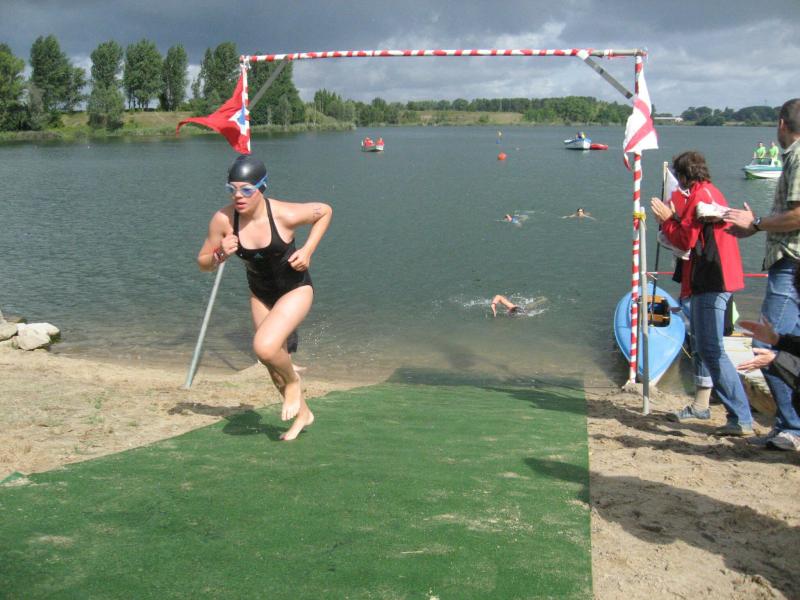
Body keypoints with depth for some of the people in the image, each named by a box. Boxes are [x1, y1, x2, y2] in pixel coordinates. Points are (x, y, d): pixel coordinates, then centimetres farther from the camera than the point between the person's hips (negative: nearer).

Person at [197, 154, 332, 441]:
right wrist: (221, 255, -29)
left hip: (295, 289, -5)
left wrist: (308, 250, -16)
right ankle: (302, 413, 41)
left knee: (265, 347, -27)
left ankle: (293, 382, 8)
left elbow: (325, 211, -7)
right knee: (274, 362, 15)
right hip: (260, 293, 5)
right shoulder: (223, 219, -19)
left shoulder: (285, 214, -27)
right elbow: (203, 264, -7)